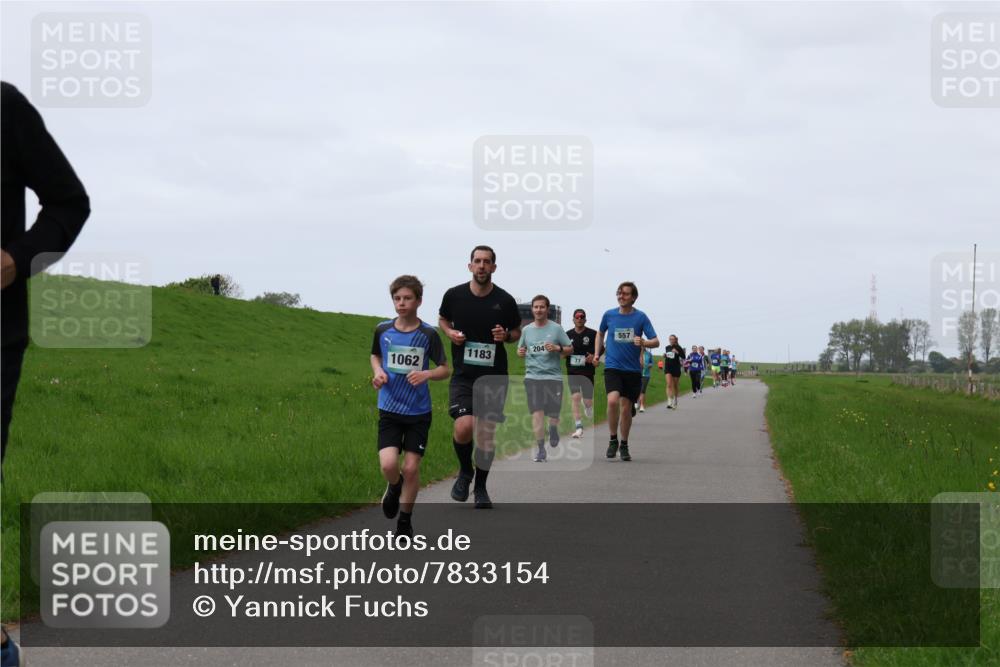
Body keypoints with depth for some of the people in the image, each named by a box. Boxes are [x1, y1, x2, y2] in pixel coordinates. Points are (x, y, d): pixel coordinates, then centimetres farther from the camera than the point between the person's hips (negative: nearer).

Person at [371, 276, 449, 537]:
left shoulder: (428, 334, -7)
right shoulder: (382, 330, -1)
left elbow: (445, 369, 0)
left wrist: (426, 374, -20)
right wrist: (378, 372, -3)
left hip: (419, 411, -1)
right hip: (389, 409, 1)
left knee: (411, 468, 1)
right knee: (389, 465, -14)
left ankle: (405, 521, 21)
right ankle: (394, 488, 23)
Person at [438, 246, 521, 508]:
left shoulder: (504, 300, -2)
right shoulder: (454, 295, -2)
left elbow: (517, 332, 12)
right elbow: (442, 319, 18)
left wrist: (506, 335, -11)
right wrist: (450, 332, -4)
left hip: (494, 376, 1)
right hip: (463, 375, -1)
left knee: (486, 432, 2)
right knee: (464, 427, -19)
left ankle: (481, 488, 21)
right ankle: (465, 471, 12)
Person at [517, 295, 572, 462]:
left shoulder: (556, 329, 2)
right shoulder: (526, 330, 10)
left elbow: (570, 348, 6)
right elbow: (521, 349, 22)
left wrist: (558, 348, -13)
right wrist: (520, 352, -2)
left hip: (553, 375, -1)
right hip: (532, 376, 1)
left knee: (553, 414, 4)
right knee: (537, 412, -10)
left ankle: (553, 429, 40)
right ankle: (541, 449, -5)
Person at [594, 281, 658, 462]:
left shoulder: (640, 317, -3)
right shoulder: (609, 315, 2)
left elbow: (656, 341, -5)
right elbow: (600, 333, 22)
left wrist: (643, 342, -25)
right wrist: (597, 354, 12)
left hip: (633, 369, 0)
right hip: (612, 366, 0)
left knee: (626, 408, 6)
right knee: (612, 400, -23)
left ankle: (624, 445, 25)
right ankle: (613, 440, -5)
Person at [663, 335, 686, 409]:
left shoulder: (678, 348, -5)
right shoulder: (667, 347, 9)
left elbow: (683, 357, -14)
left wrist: (677, 352, -27)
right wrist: (664, 356, 2)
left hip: (676, 368, -2)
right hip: (668, 368, 2)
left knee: (675, 386, 11)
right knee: (669, 384, -14)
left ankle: (675, 402, 30)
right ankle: (669, 402, -21)